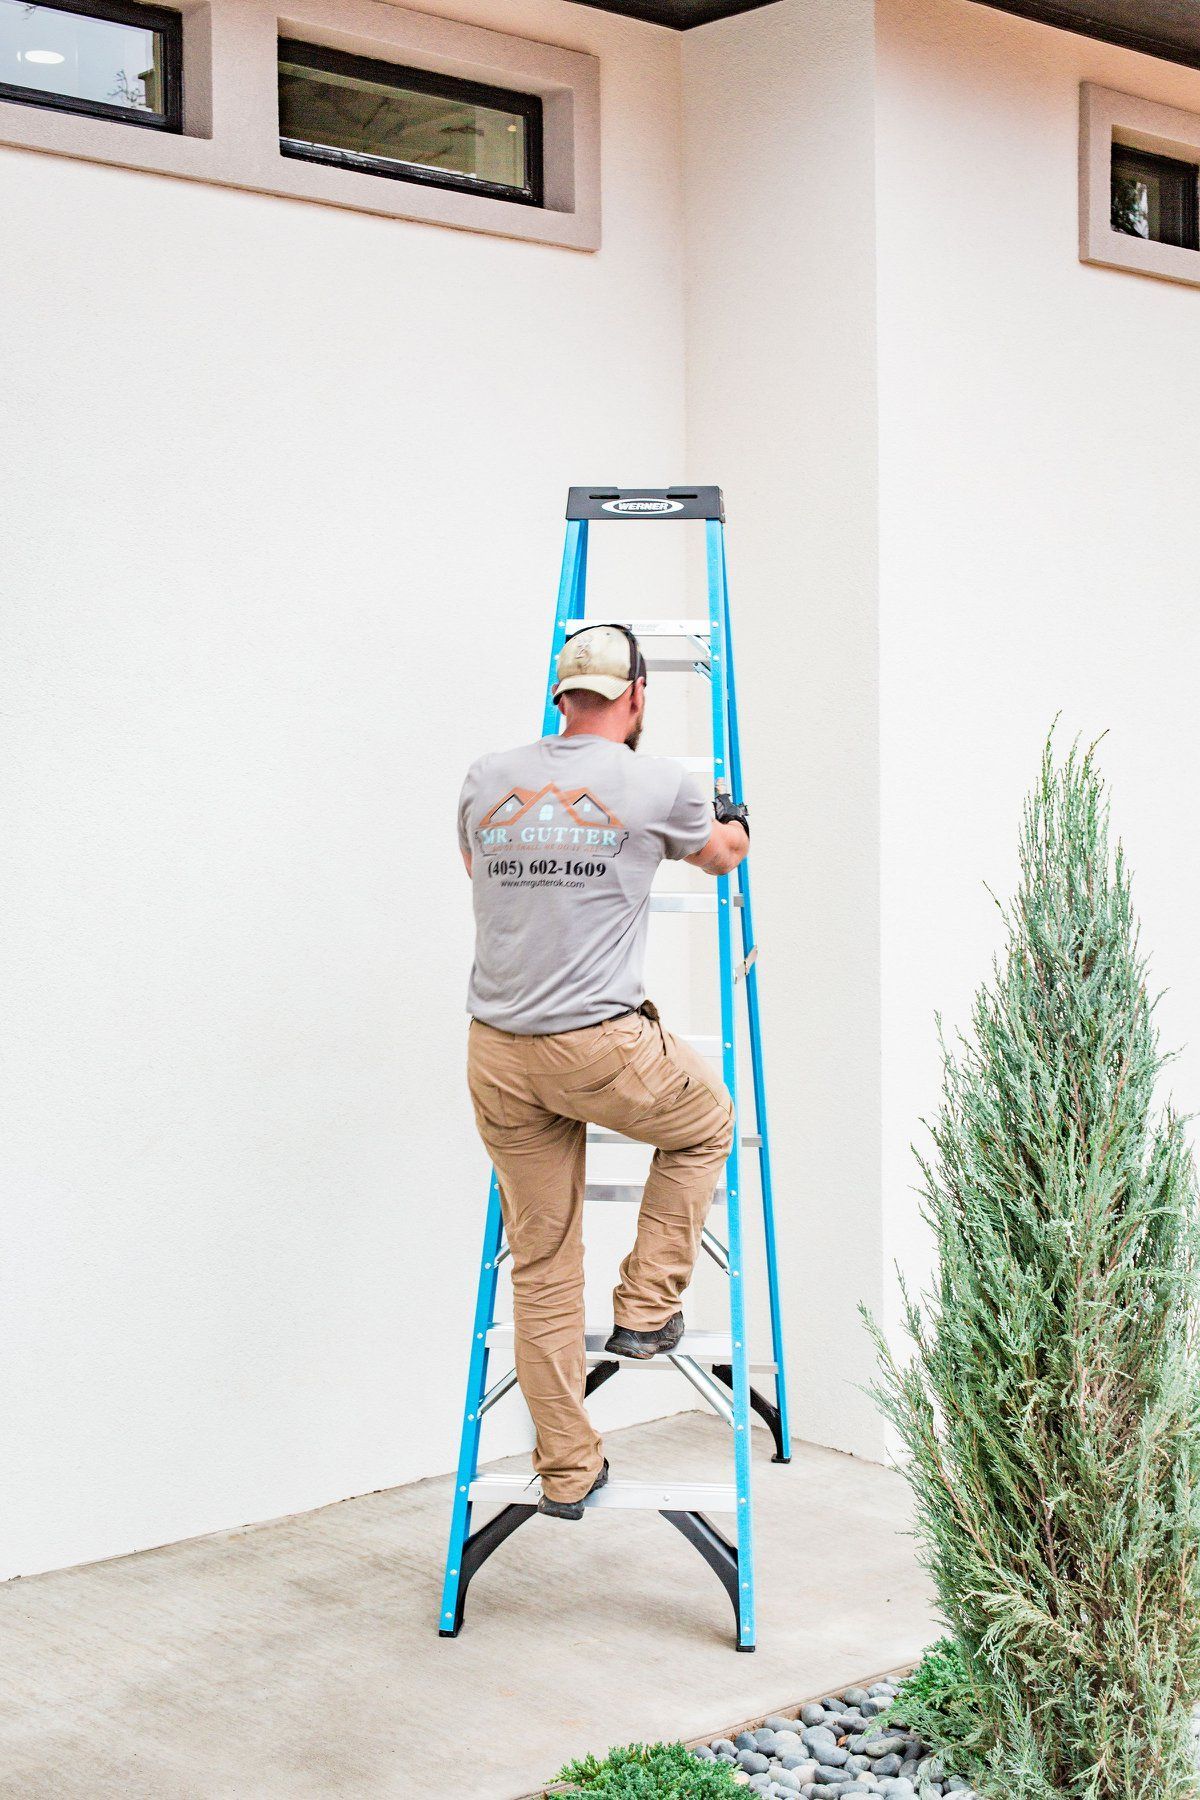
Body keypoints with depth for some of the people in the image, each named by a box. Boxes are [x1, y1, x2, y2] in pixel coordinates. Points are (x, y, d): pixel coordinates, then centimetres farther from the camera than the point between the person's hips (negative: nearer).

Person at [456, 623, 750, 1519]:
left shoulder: (486, 780, 8)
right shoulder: (657, 782, -2)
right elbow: (721, 855, 20)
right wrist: (736, 821, 44)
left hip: (497, 1055, 4)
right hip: (602, 1047, -4)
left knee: (542, 1269, 12)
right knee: (706, 1121, 29)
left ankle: (567, 1469, 18)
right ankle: (647, 1306, 24)